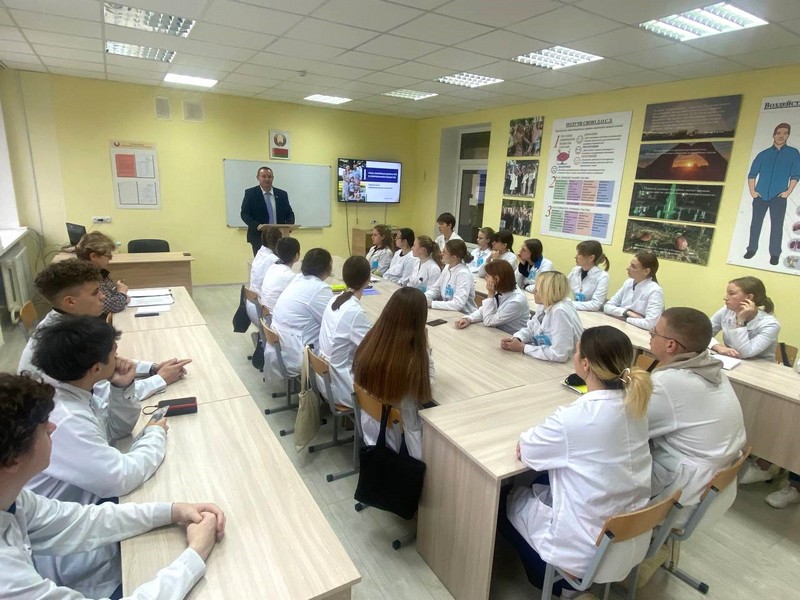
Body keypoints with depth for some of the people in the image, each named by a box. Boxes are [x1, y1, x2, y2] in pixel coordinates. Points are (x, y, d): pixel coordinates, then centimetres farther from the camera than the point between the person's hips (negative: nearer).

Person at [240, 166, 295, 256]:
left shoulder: (282, 194, 11)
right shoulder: (250, 193, 3)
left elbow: (289, 213, 12)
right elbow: (244, 214, -3)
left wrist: (289, 225, -10)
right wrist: (257, 226, -21)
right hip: (259, 237, -2)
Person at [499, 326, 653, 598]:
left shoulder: (577, 416, -31)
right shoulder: (635, 403, -8)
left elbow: (528, 452, -14)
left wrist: (528, 436, 4)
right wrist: (546, 433, -1)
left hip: (589, 548, -7)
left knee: (505, 499, 16)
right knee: (541, 485, 26)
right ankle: (562, 576, 33)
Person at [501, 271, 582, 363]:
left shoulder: (560, 312, -26)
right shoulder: (544, 305, 0)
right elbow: (530, 329, 12)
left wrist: (523, 348, -21)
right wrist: (515, 339, -10)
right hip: (544, 362, 7)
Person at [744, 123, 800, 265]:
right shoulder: (763, 154, 8)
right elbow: (752, 174, 9)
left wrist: (788, 192, -7)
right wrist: (752, 191, -1)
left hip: (778, 197, -1)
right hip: (760, 196, 1)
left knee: (777, 225, -2)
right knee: (755, 223, 5)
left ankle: (775, 254, 3)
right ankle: (752, 249, 15)